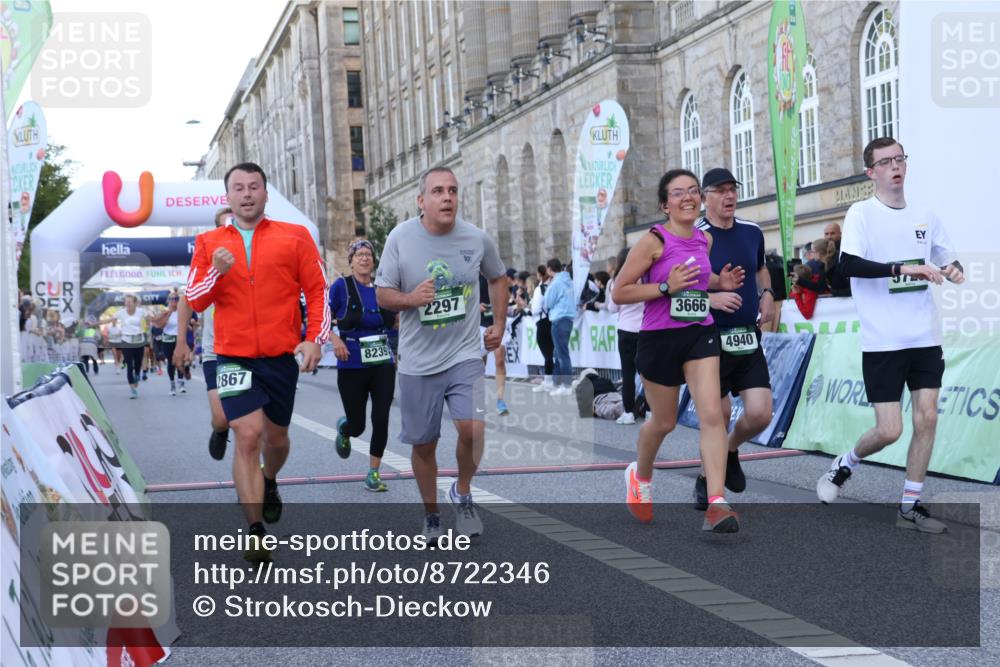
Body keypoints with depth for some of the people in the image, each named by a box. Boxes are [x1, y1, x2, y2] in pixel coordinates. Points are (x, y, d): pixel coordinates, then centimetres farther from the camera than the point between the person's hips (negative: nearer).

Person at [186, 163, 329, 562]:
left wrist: (315, 339, -8)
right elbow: (194, 300, 4)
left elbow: (317, 291, 3)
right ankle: (256, 532, -7)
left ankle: (269, 482, 49)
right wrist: (216, 272, -14)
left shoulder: (294, 237, 3)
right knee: (248, 435, -13)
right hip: (234, 356, -1)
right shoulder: (210, 243, 6)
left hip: (282, 356, 1)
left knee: (276, 436, 15)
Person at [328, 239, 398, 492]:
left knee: (381, 420, -5)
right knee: (357, 425, 5)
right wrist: (335, 339, -20)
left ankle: (373, 474, 9)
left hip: (383, 364, 3)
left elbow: (395, 322, 16)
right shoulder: (341, 286, -6)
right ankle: (343, 429, 44)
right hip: (352, 366, -3)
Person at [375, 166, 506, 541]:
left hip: (464, 355, 0)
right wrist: (410, 299, -22)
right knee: (424, 445, 9)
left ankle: (463, 493, 8)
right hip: (418, 361, 0)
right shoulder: (400, 238, -8)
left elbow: (498, 278, 17)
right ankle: (431, 514, 30)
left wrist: (499, 323, 11)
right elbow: (382, 295, -3)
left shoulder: (477, 239, -3)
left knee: (472, 428, -20)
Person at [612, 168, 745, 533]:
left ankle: (716, 504, -16)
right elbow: (619, 292, -12)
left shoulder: (705, 239, 7)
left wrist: (719, 282, 7)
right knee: (664, 421, 11)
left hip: (701, 334, 4)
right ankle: (640, 475, 42)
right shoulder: (653, 241, -11)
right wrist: (666, 287, -21)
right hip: (660, 337, -4)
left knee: (712, 413, -13)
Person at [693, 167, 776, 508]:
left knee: (760, 414, -4)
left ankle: (731, 452, 28)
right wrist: (711, 298, -23)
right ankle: (707, 479, 26)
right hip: (712, 340, -4)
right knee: (718, 418, 2)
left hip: (748, 338, 5)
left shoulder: (752, 232, 8)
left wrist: (767, 293, 8)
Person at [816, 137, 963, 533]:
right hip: (882, 341, -4)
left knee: (926, 417, -1)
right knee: (889, 430, -6)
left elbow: (948, 261, 21)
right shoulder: (861, 214, -5)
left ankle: (910, 507, 10)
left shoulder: (925, 218, 11)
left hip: (925, 337, 5)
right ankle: (844, 465, 25)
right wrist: (903, 268, -27)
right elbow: (848, 264, -19)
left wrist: (952, 270, -3)